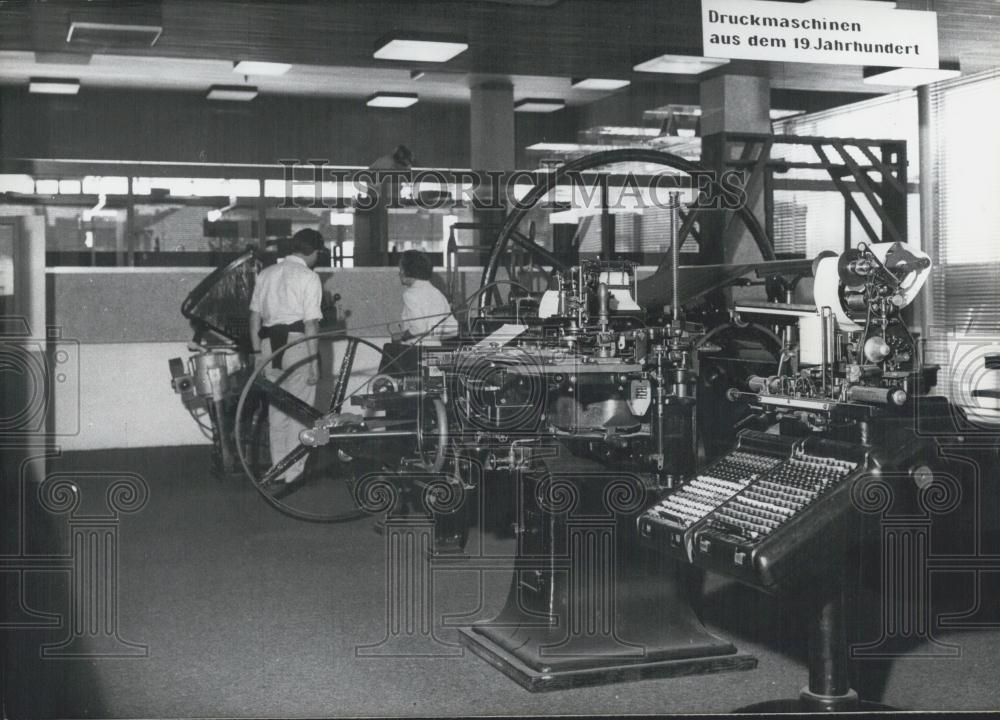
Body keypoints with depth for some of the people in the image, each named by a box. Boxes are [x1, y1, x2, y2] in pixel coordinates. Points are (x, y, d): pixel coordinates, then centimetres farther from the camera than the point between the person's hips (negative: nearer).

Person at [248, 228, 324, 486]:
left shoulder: (266, 274, 13)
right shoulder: (309, 277, -5)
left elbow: (254, 316, 12)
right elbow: (310, 323, -11)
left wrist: (258, 353, 15)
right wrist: (314, 363, -9)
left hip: (270, 345, 6)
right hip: (297, 343, -6)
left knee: (277, 410, 13)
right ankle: (294, 472, 5)